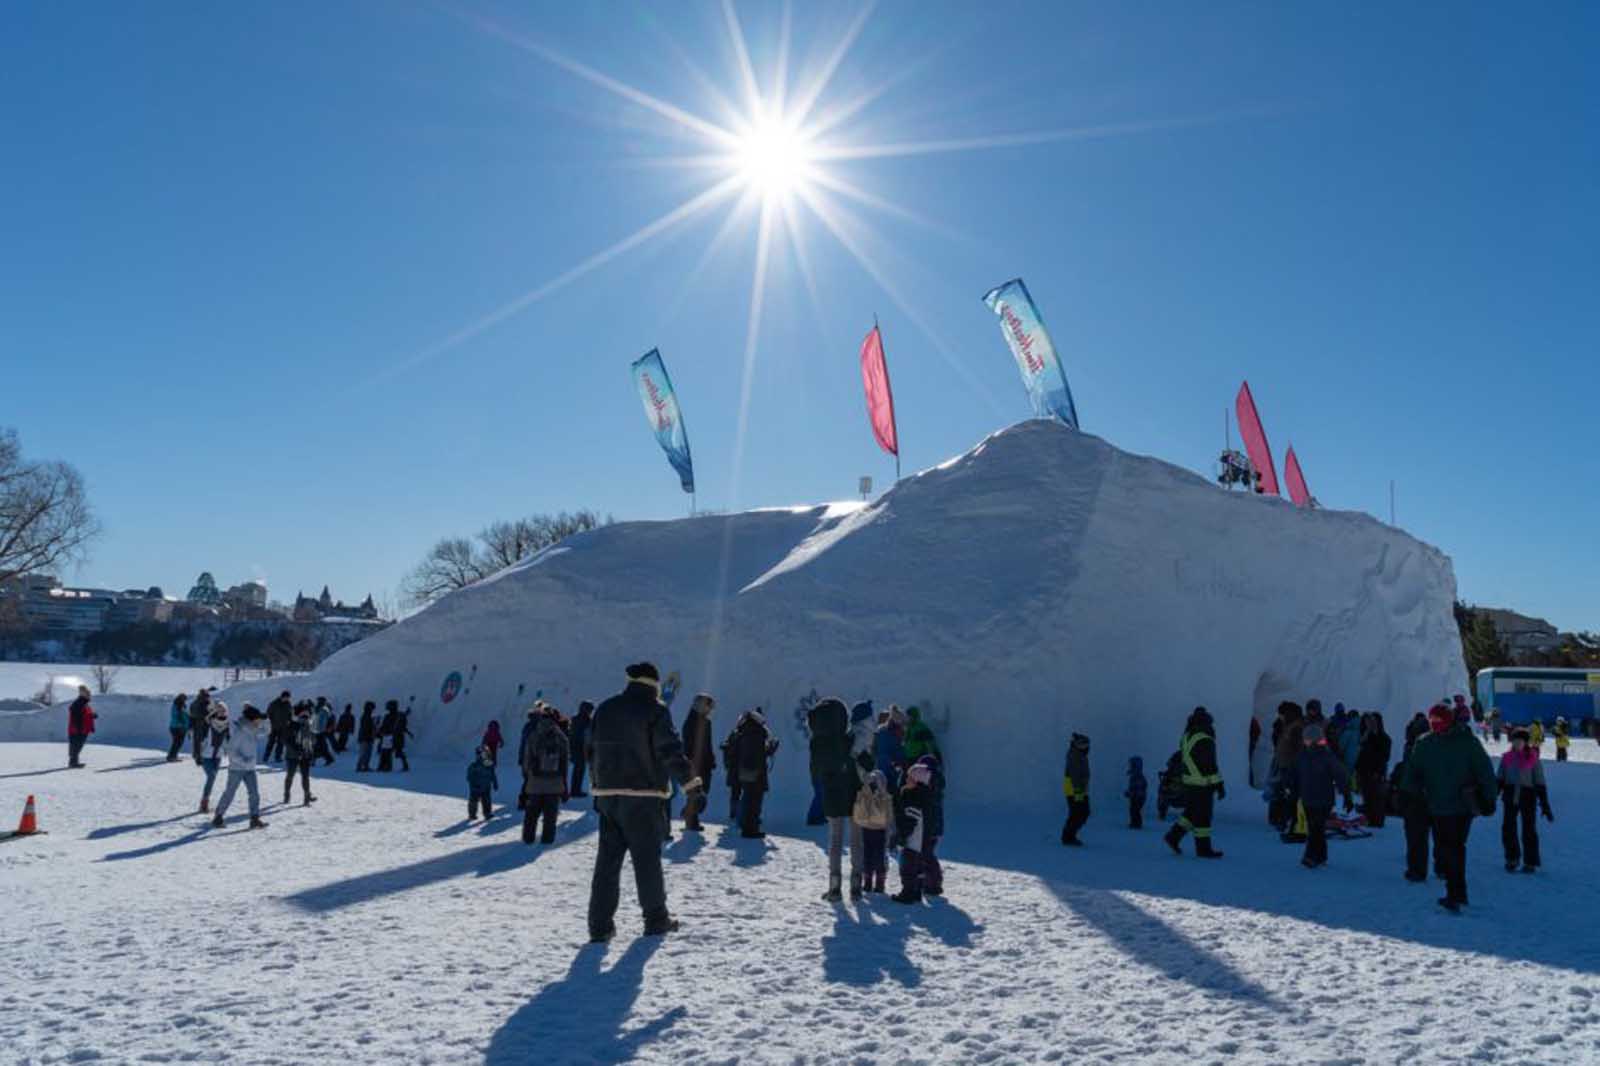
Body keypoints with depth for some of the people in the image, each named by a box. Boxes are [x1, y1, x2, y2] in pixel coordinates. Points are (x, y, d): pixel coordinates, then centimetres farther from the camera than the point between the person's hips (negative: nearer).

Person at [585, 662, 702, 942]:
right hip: (642, 795, -5)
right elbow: (670, 750, -13)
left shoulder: (605, 709, 11)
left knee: (607, 858, 7)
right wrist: (689, 781, -6)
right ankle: (656, 918, 15)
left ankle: (600, 923, 4)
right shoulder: (655, 710, -7)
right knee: (647, 857, 5)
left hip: (608, 794, 5)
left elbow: (592, 751, 16)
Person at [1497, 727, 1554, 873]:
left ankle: (1530, 863, 18)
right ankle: (1512, 859, 23)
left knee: (1529, 830, 3)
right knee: (1508, 829, 4)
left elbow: (1540, 783, -4)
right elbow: (1499, 780, 8)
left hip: (1528, 797, -3)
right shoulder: (1507, 758, 1)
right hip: (1510, 796, 3)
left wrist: (1545, 805, -4)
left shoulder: (1533, 758, -7)